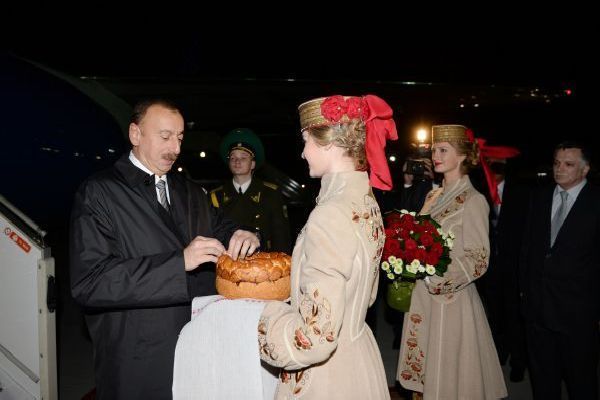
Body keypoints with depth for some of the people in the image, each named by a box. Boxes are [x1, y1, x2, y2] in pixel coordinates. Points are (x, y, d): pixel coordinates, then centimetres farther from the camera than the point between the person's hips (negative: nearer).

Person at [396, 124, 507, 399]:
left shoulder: (473, 200, -11)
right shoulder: (433, 196, 9)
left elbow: (478, 260, -14)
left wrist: (434, 276, -21)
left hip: (450, 297, -6)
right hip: (422, 294, 7)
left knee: (448, 369, 6)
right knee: (424, 365, 16)